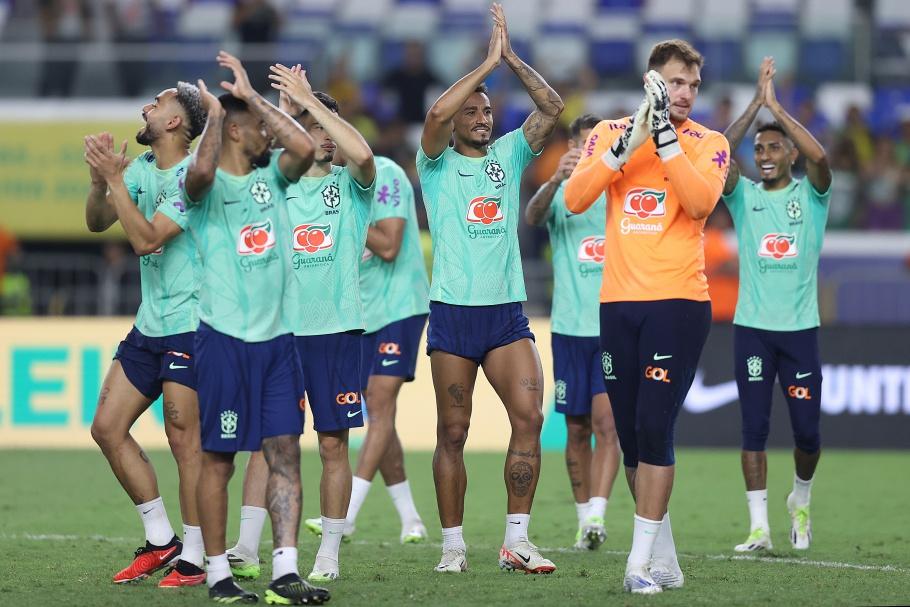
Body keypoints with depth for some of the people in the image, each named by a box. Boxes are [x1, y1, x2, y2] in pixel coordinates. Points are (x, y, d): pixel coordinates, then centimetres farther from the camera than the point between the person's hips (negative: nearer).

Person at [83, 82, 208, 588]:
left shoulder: (191, 176, -16)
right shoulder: (143, 167, 10)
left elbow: (145, 240, -21)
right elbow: (97, 222, 11)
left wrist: (114, 177, -18)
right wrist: (100, 179, -6)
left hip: (190, 323, -9)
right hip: (149, 324, 9)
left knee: (184, 438, -7)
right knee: (107, 428, 7)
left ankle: (193, 560, 1)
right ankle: (161, 540, 16)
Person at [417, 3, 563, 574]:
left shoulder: (509, 155, 11)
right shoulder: (438, 163, 2)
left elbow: (552, 107, -1)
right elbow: (436, 115, -19)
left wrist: (511, 57, -10)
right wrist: (488, 62, -17)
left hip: (508, 311, 3)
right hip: (453, 312, -3)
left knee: (529, 416, -11)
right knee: (453, 433, 1)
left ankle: (517, 538, -5)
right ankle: (454, 543, 9)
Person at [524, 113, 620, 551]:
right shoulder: (560, 194, 1)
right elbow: (532, 216, -20)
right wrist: (557, 179, -40)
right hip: (570, 329, 0)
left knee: (606, 423, -13)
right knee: (577, 429, 6)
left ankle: (598, 514, -19)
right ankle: (583, 519, 16)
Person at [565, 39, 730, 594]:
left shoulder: (708, 144, 3)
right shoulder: (610, 132, 10)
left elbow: (701, 203, -16)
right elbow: (575, 198, -4)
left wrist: (665, 137, -18)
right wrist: (626, 145, -13)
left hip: (679, 302, -4)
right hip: (619, 302, 4)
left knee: (654, 429, -12)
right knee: (630, 435, 6)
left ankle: (642, 562, -11)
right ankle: (664, 559, 16)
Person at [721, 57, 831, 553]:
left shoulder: (811, 194, 2)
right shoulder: (743, 195, 6)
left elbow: (818, 157, -19)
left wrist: (775, 106, -16)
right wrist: (756, 104, -14)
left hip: (800, 327, -1)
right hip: (751, 327, 1)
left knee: (807, 430, 1)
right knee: (754, 429, -3)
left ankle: (800, 501, 29)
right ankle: (758, 526, -1)